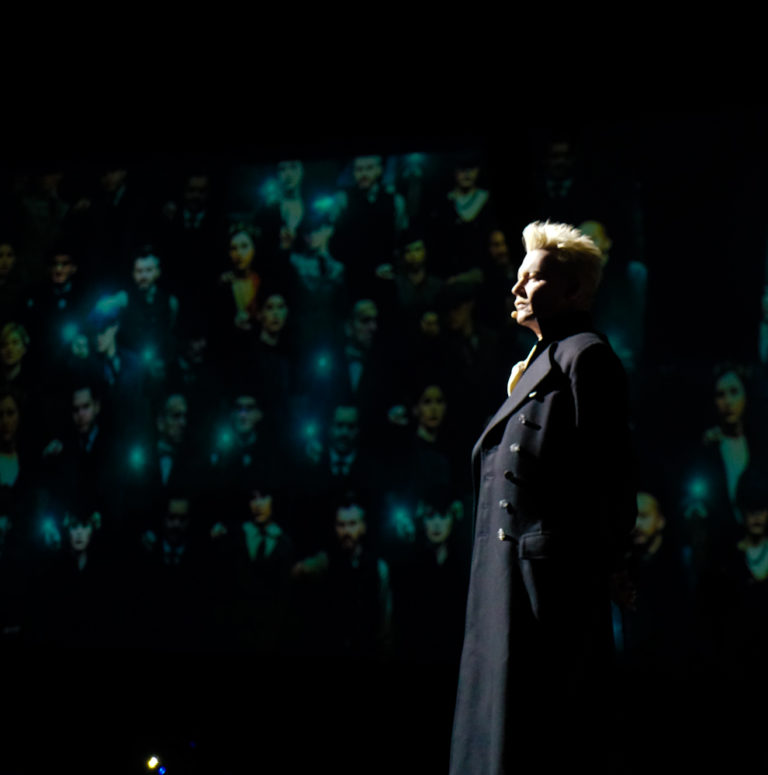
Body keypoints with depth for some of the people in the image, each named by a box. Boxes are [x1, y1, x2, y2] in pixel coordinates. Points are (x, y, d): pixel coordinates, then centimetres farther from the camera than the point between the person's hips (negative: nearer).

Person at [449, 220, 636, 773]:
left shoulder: (585, 355, -10)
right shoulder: (538, 362, 20)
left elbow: (610, 466, -15)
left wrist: (608, 563, -16)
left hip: (555, 570, -10)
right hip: (510, 576, 10)